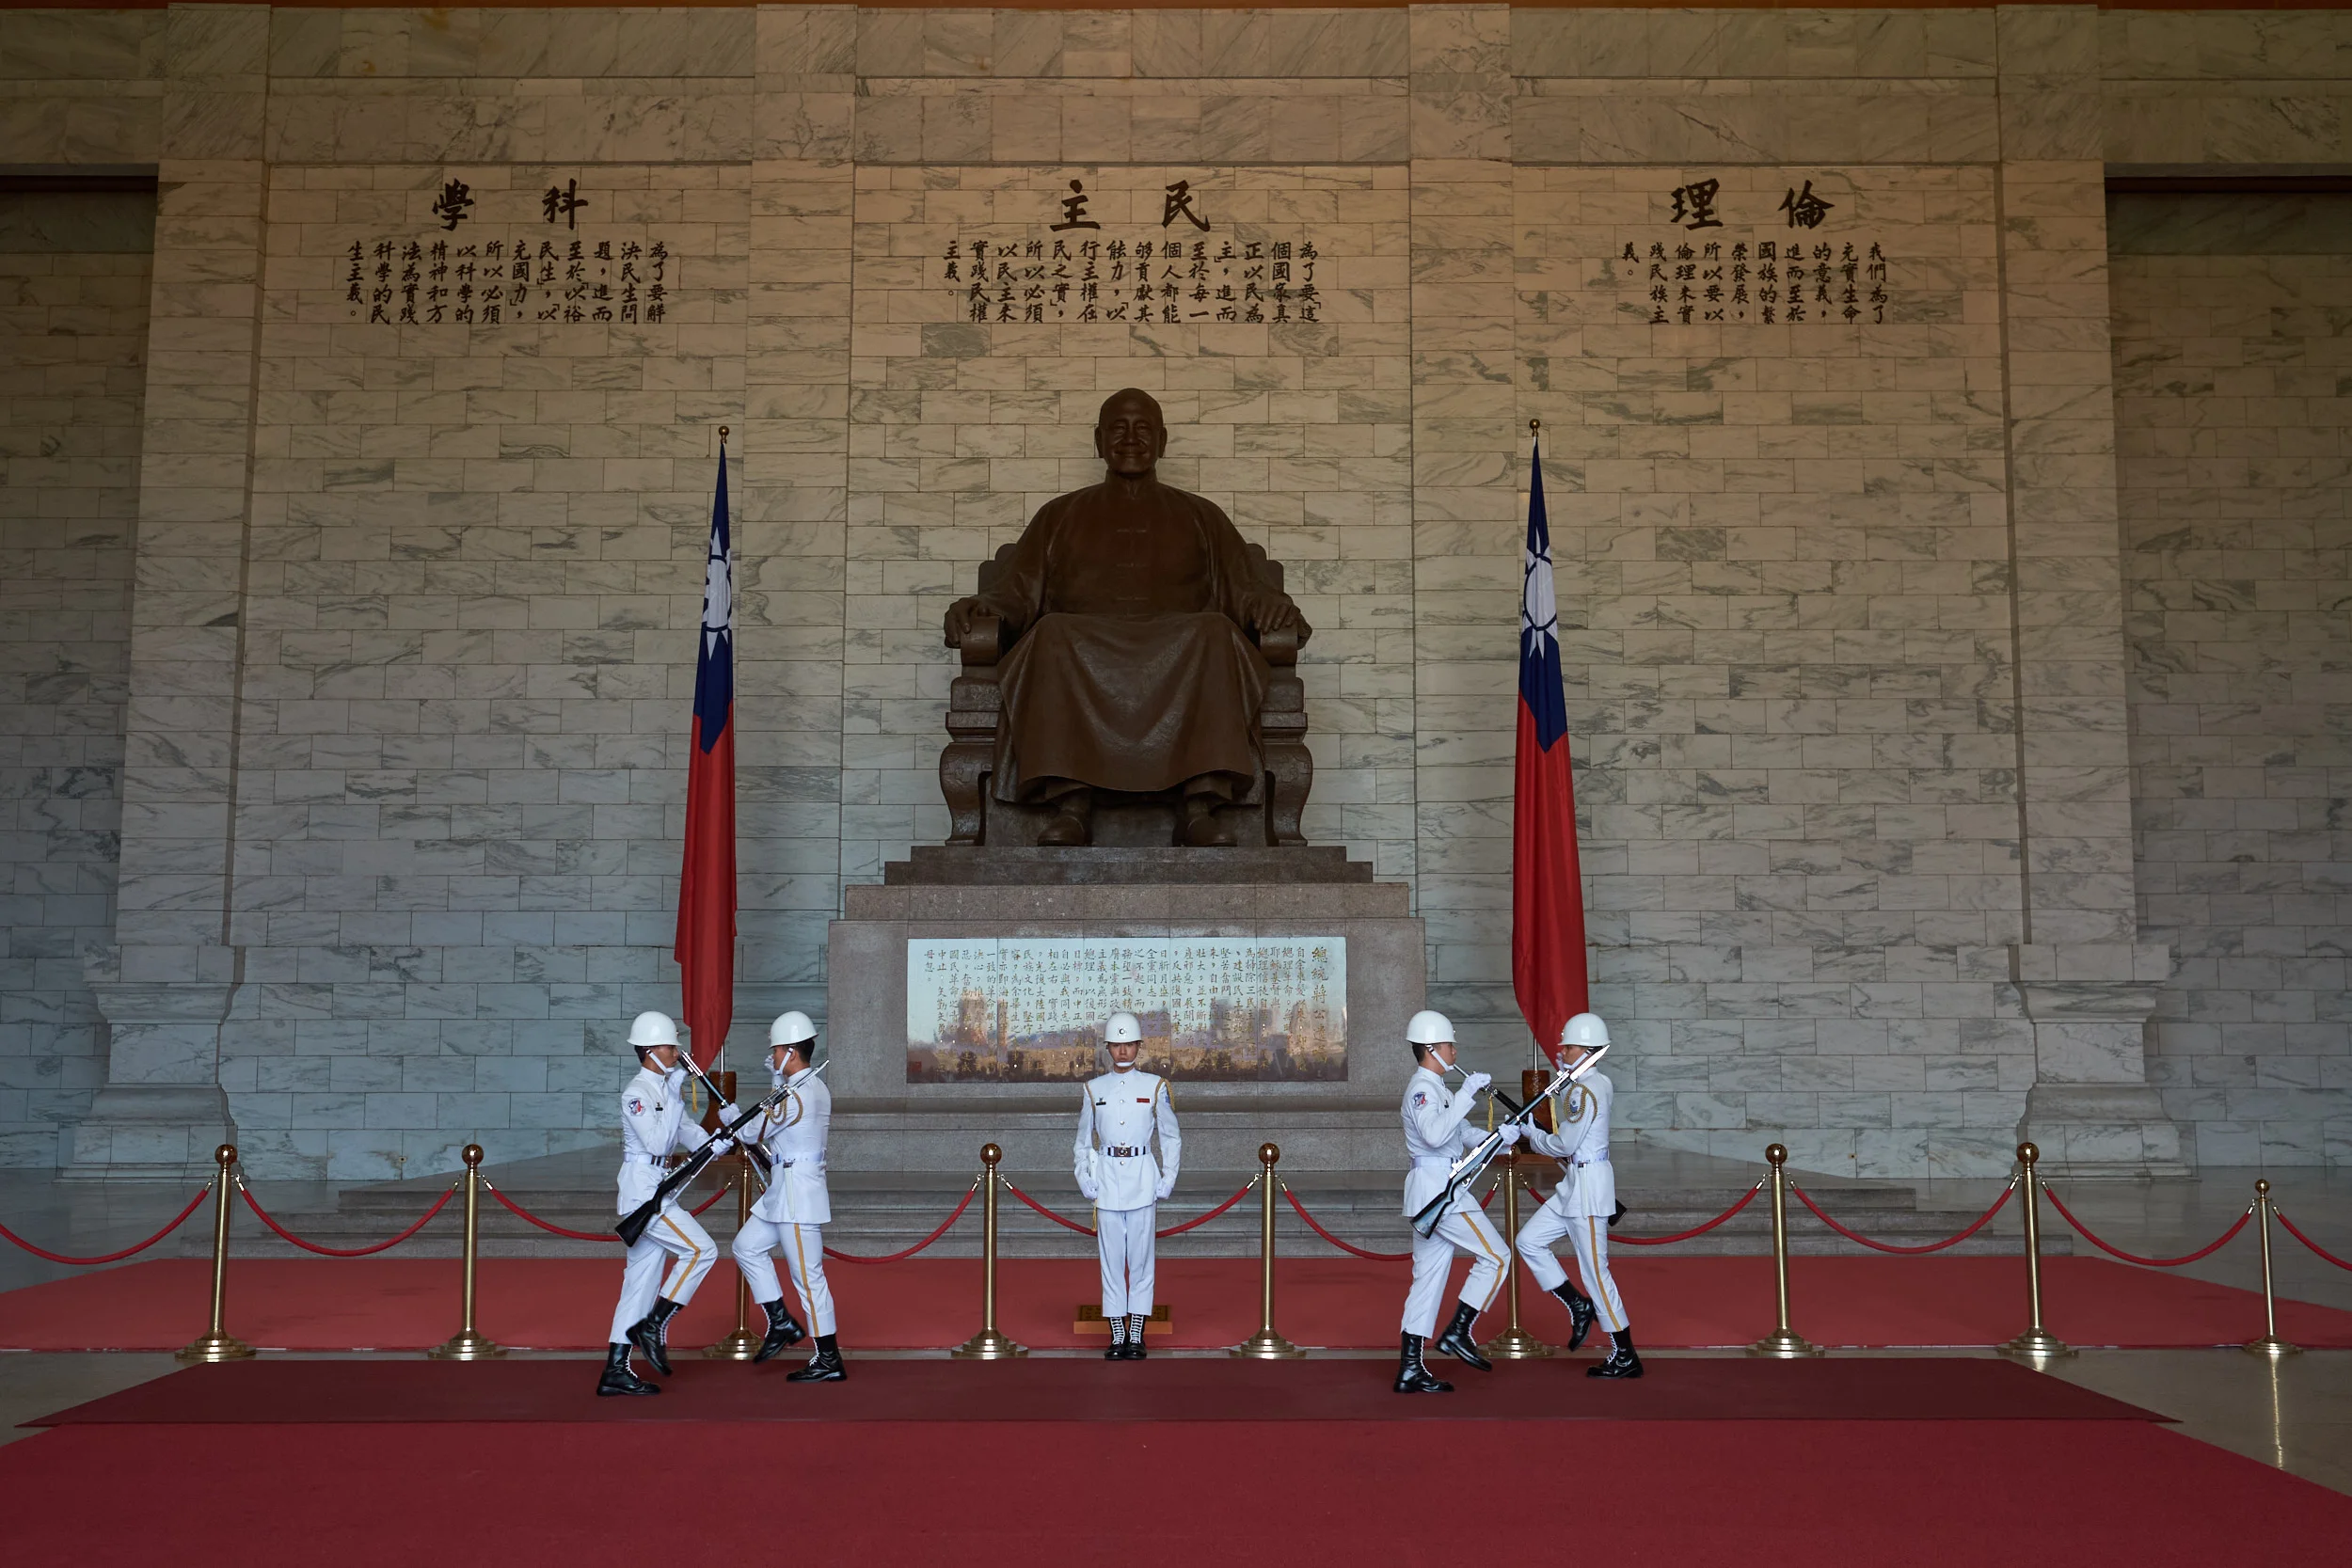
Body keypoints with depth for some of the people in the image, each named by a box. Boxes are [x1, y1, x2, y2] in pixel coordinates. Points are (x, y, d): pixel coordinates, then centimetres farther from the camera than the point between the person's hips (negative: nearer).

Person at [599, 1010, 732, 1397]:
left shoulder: (665, 1088, 16)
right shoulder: (638, 1093, -13)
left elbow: (687, 1135, 19)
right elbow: (657, 1142, -22)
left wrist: (725, 1141, 4)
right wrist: (676, 1099, -20)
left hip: (656, 1194, 9)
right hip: (643, 1192, -9)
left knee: (642, 1279, 8)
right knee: (701, 1250, -14)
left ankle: (616, 1371, 11)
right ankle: (654, 1326, -6)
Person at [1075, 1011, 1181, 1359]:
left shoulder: (1155, 1086, 4)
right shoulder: (1094, 1089, 8)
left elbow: (1172, 1138, 9)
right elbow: (1083, 1141, 15)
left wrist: (1167, 1180, 1)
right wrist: (1085, 1180, 3)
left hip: (1143, 1179, -1)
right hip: (1106, 1179, 1)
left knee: (1141, 1257, 0)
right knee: (1111, 1259, 2)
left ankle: (1137, 1337, 6)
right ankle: (1117, 1336, 8)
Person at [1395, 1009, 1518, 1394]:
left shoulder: (1435, 1088, 22)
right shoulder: (1422, 1088, -11)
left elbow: (1466, 1135, 23)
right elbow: (1435, 1134, -29)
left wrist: (1505, 1136, 6)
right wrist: (1466, 1095, -27)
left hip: (1436, 1191, 10)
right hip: (1437, 1187, -10)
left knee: (1428, 1277, 7)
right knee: (1495, 1256, -6)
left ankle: (1411, 1369, 7)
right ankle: (1458, 1333, -4)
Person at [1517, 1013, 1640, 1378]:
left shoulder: (1584, 1089, -19)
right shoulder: (1598, 1083, 12)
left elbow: (1565, 1144, -20)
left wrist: (1531, 1135, -4)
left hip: (1588, 1183, -10)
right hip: (1574, 1183, 10)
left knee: (1595, 1270, -3)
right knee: (1529, 1241, 11)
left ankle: (1625, 1357, 6)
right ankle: (1580, 1306, 17)